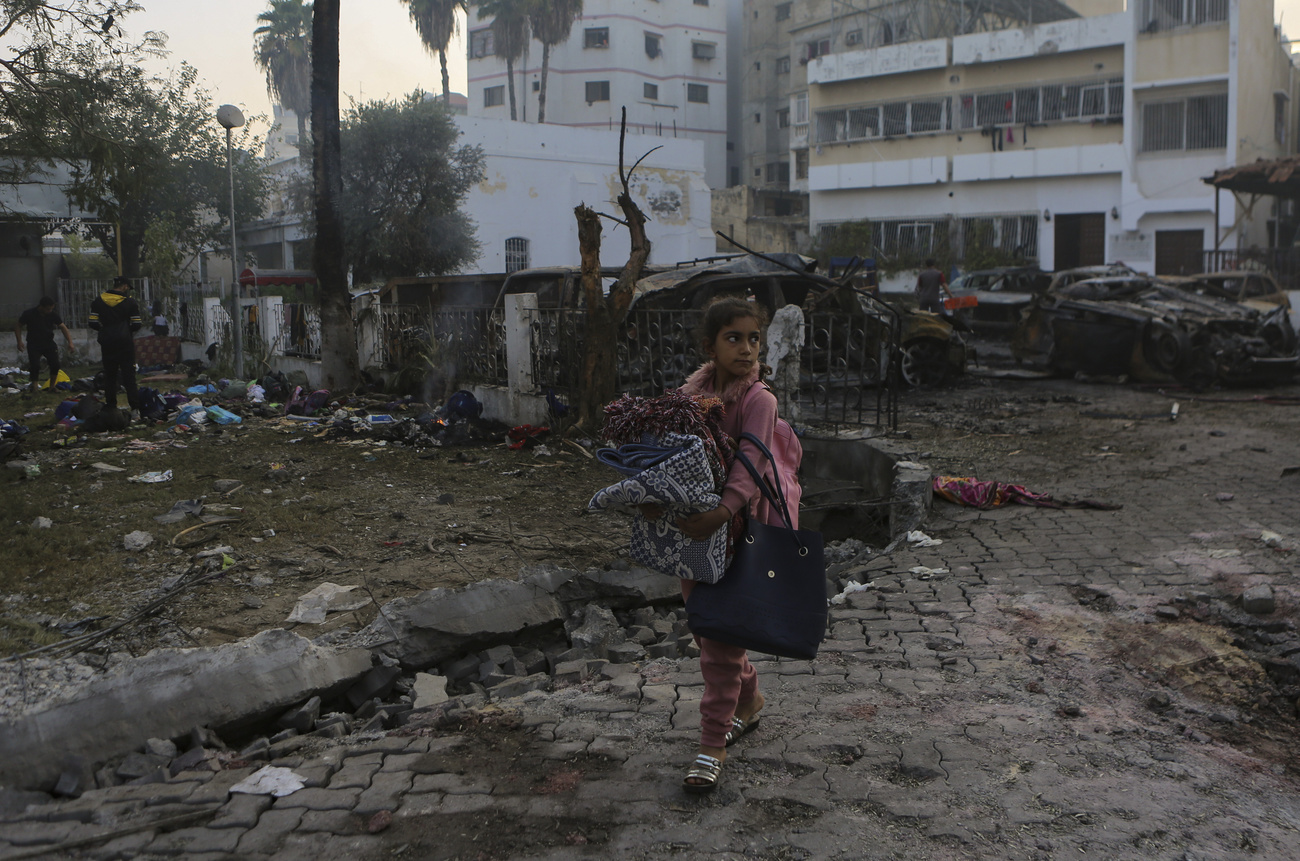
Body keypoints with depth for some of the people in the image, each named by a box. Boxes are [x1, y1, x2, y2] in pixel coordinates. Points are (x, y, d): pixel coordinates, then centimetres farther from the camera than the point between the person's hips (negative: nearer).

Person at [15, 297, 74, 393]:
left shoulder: (52, 315, -4)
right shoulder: (29, 314, -11)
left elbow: (63, 328, -7)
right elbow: (18, 326, 1)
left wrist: (70, 343, -19)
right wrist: (19, 341, -10)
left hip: (48, 343, 3)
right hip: (33, 345, -3)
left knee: (55, 364, -8)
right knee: (35, 366, -15)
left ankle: (52, 387, 8)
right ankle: (34, 389, -6)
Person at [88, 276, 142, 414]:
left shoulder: (98, 301, 5)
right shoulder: (130, 302, -3)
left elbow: (93, 323, 1)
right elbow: (136, 325, -4)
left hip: (107, 342, 2)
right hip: (125, 342, -2)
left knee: (109, 375, 10)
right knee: (128, 374, -1)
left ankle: (111, 405, 12)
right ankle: (134, 405, -5)